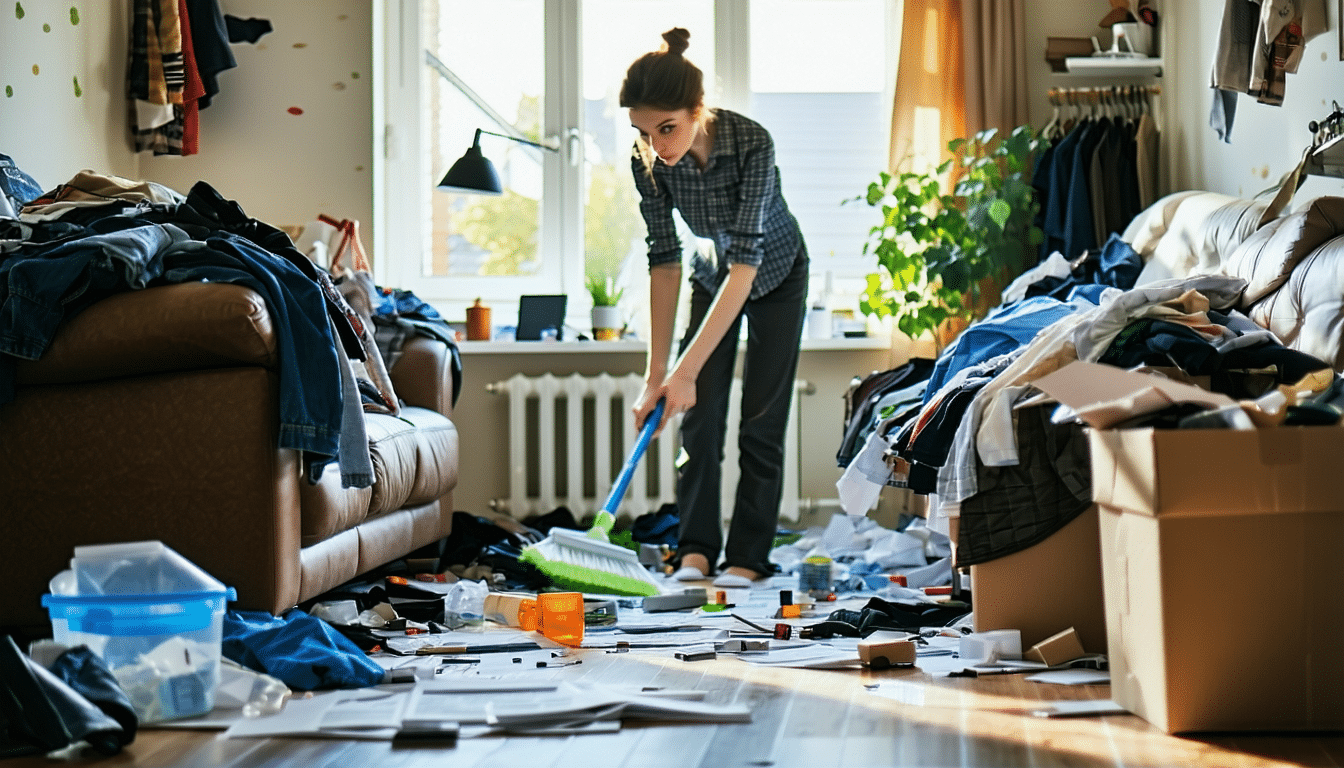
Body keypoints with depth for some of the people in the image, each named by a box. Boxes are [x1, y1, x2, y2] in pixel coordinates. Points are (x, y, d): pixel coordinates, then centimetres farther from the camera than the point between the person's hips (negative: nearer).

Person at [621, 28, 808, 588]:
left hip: (775, 275, -3)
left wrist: (686, 369, -44)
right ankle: (696, 550, 2)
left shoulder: (752, 143, -38)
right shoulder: (648, 161, -25)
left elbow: (745, 262, -41)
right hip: (711, 275, 3)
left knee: (761, 423, -4)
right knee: (700, 419, -4)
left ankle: (748, 557, 2)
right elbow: (664, 262, -19)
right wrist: (657, 371, -23)